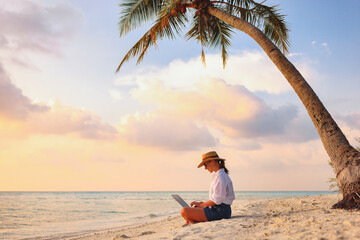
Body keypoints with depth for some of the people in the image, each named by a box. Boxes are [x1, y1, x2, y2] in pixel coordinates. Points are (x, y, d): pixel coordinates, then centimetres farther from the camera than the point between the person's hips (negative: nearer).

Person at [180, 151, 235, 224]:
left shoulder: (220, 176, -15)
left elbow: (216, 200, -19)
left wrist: (201, 205, -7)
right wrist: (203, 203, 11)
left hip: (219, 212, -11)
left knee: (184, 211, -20)